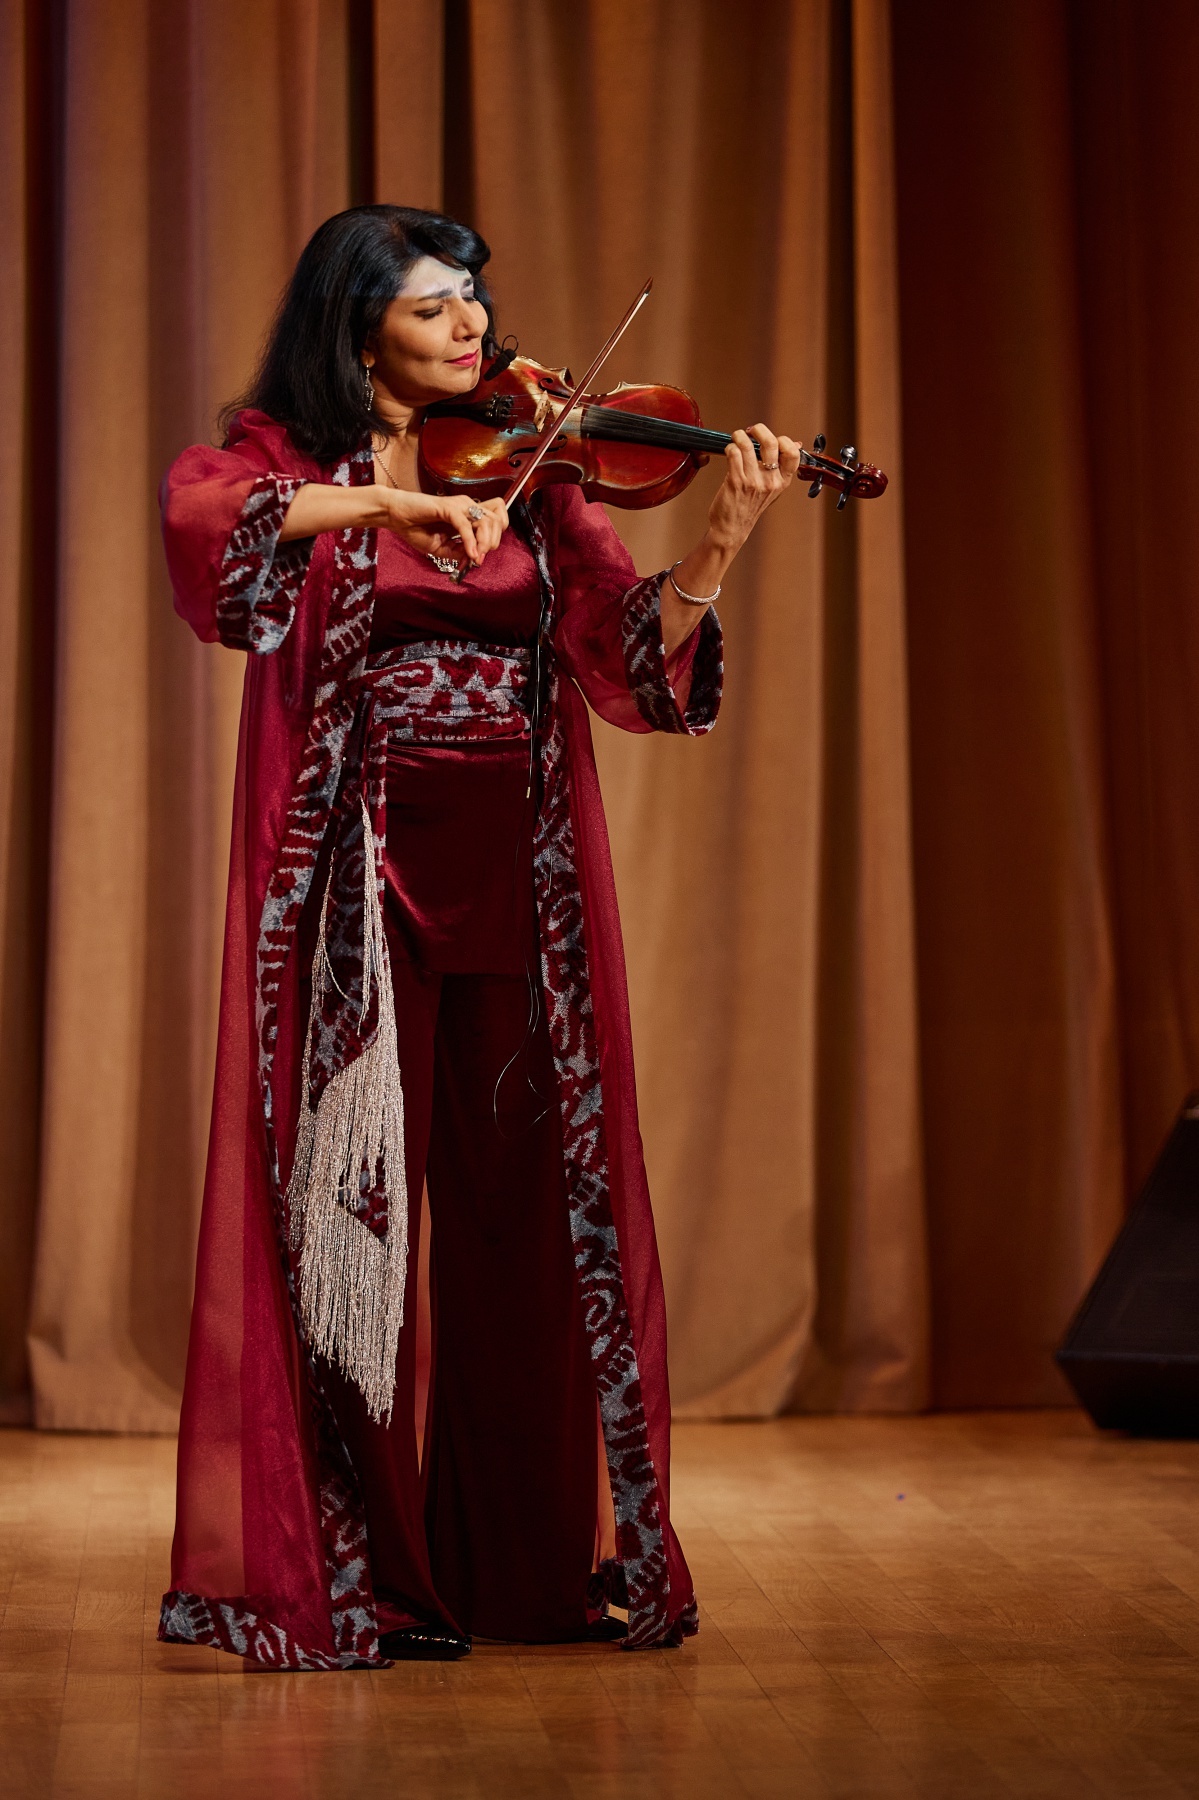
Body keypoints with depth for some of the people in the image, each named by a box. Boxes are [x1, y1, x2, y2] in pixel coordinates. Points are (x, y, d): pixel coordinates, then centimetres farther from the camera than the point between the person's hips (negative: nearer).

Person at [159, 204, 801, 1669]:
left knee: (523, 1210, 6)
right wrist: (381, 504, -27)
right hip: (359, 877, -3)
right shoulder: (285, 456, 4)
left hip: (515, 885, 3)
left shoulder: (529, 470, 11)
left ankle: (527, 1559, 16)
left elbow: (632, 654, 0)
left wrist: (718, 549, -16)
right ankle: (344, 1570, 6)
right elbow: (196, 516, -19)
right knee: (355, 1204, -3)